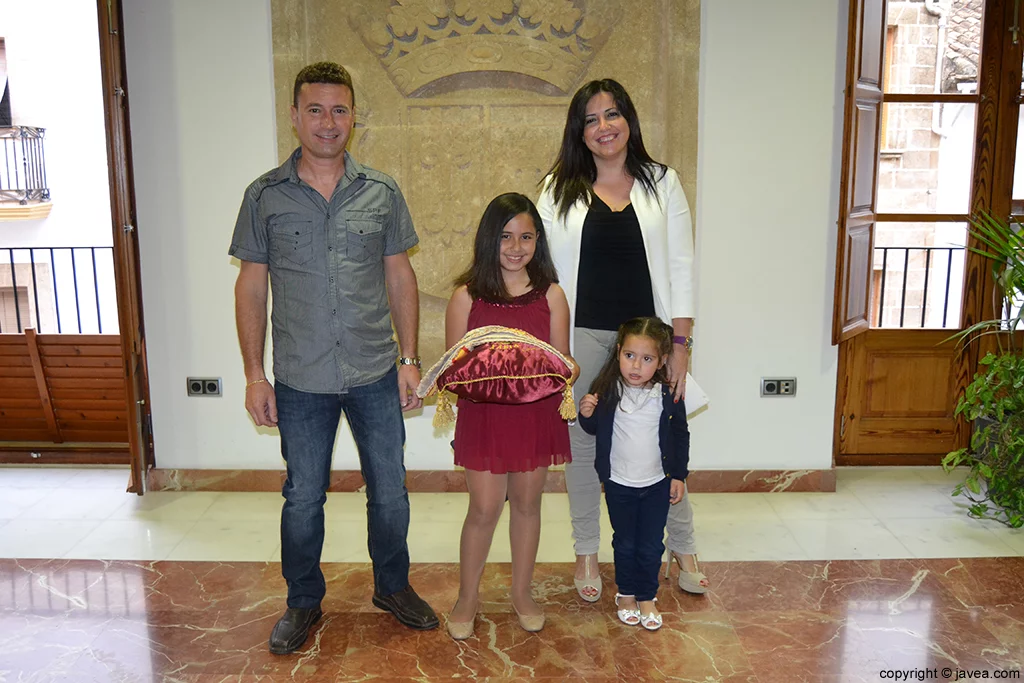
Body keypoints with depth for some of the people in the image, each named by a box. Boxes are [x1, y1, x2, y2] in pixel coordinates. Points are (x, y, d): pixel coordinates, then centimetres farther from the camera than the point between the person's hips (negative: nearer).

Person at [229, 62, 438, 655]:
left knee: (389, 490, 12)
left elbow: (400, 276, 6)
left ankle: (393, 586, 34)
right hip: (300, 381, -1)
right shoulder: (265, 196, -1)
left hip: (376, 373, 1)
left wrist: (409, 358, 1)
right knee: (303, 497, 11)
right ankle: (303, 601, 32)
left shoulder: (382, 192, 2)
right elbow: (252, 287, 2)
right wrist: (255, 374, -1)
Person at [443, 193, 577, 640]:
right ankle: (467, 597, 26)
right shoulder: (467, 296, -6)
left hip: (537, 414, 2)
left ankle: (522, 592, 34)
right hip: (484, 415, -2)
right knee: (484, 508, 4)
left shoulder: (551, 296, -1)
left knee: (527, 503, 15)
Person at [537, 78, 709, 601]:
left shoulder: (661, 183, 5)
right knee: (583, 442, 10)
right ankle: (586, 552, 27)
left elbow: (680, 267, 2)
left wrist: (680, 343, -5)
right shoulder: (560, 190, 4)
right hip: (583, 336, 0)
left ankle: (682, 548, 29)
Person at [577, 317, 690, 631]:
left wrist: (678, 476, 3)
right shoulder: (607, 390, -13)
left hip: (657, 484, 0)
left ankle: (647, 597, 29)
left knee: (651, 546, 10)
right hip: (619, 484, 0)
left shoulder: (668, 395, -13)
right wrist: (586, 414, -20)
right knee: (625, 543, 15)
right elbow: (594, 429, 2)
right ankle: (626, 594, 35)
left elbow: (681, 436, 1)